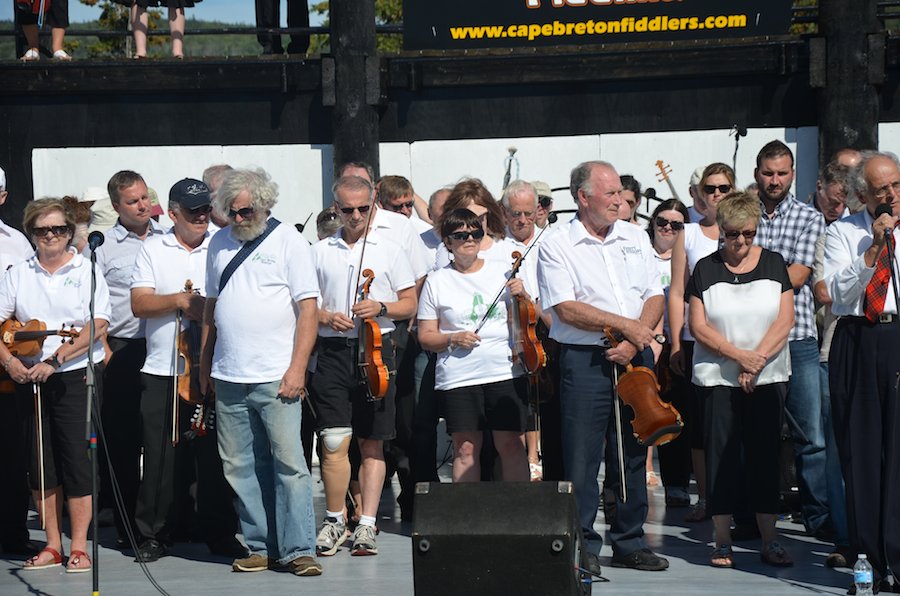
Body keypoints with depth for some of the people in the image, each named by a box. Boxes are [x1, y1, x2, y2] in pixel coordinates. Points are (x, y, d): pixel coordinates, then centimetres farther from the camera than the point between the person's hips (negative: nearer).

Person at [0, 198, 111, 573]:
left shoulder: (87, 271, 2)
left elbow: (97, 327, -9)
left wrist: (54, 360, -17)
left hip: (77, 376, -3)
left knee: (76, 456, -5)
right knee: (40, 461, 5)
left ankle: (79, 548, 2)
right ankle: (52, 547, 14)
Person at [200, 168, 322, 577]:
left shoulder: (289, 241, 0)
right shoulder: (220, 243, 14)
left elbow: (308, 309, -4)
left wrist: (297, 369, -11)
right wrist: (205, 364, 16)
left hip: (276, 378, -5)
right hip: (228, 378, 5)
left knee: (289, 462, -6)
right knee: (240, 467, 6)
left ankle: (298, 550, -2)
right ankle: (261, 547, 14)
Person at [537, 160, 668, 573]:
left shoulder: (635, 238, 12)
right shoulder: (557, 245, -4)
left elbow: (655, 297, 9)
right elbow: (567, 309, -13)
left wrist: (632, 342, -7)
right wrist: (626, 325, -14)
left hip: (634, 357, 5)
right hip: (584, 360, -5)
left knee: (634, 452, 9)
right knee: (582, 456, -3)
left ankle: (630, 542, 19)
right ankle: (584, 546, 7)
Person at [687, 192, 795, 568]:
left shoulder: (773, 264, 7)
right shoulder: (705, 269, 4)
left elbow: (785, 320, 0)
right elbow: (698, 326, -3)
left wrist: (756, 361, -11)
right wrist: (738, 355, -14)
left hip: (768, 378, 1)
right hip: (717, 378, -1)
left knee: (765, 454, 1)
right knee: (720, 454, -1)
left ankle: (769, 542, 6)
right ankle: (723, 541, 6)